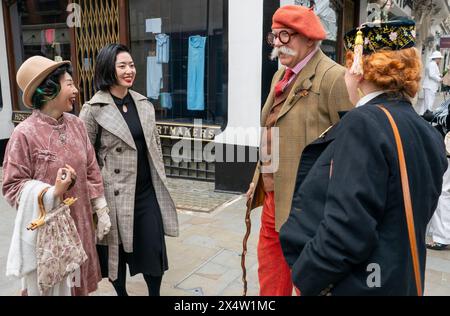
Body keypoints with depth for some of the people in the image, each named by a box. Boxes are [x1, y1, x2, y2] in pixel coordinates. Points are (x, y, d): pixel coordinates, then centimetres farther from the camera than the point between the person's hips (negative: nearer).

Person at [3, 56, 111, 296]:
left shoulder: (76, 124, 0)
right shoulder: (24, 134, -16)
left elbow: (91, 171, 7)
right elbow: (12, 186, -11)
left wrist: (102, 211, 8)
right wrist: (53, 192, -26)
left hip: (80, 224, 5)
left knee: (80, 283, 18)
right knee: (50, 286, 12)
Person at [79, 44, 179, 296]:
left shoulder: (144, 104, 6)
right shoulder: (94, 109, -10)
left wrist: (160, 180, 14)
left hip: (147, 190, 4)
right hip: (116, 192, -4)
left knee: (154, 248, 7)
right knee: (117, 249, 13)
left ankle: (155, 294, 30)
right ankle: (122, 292, 37)